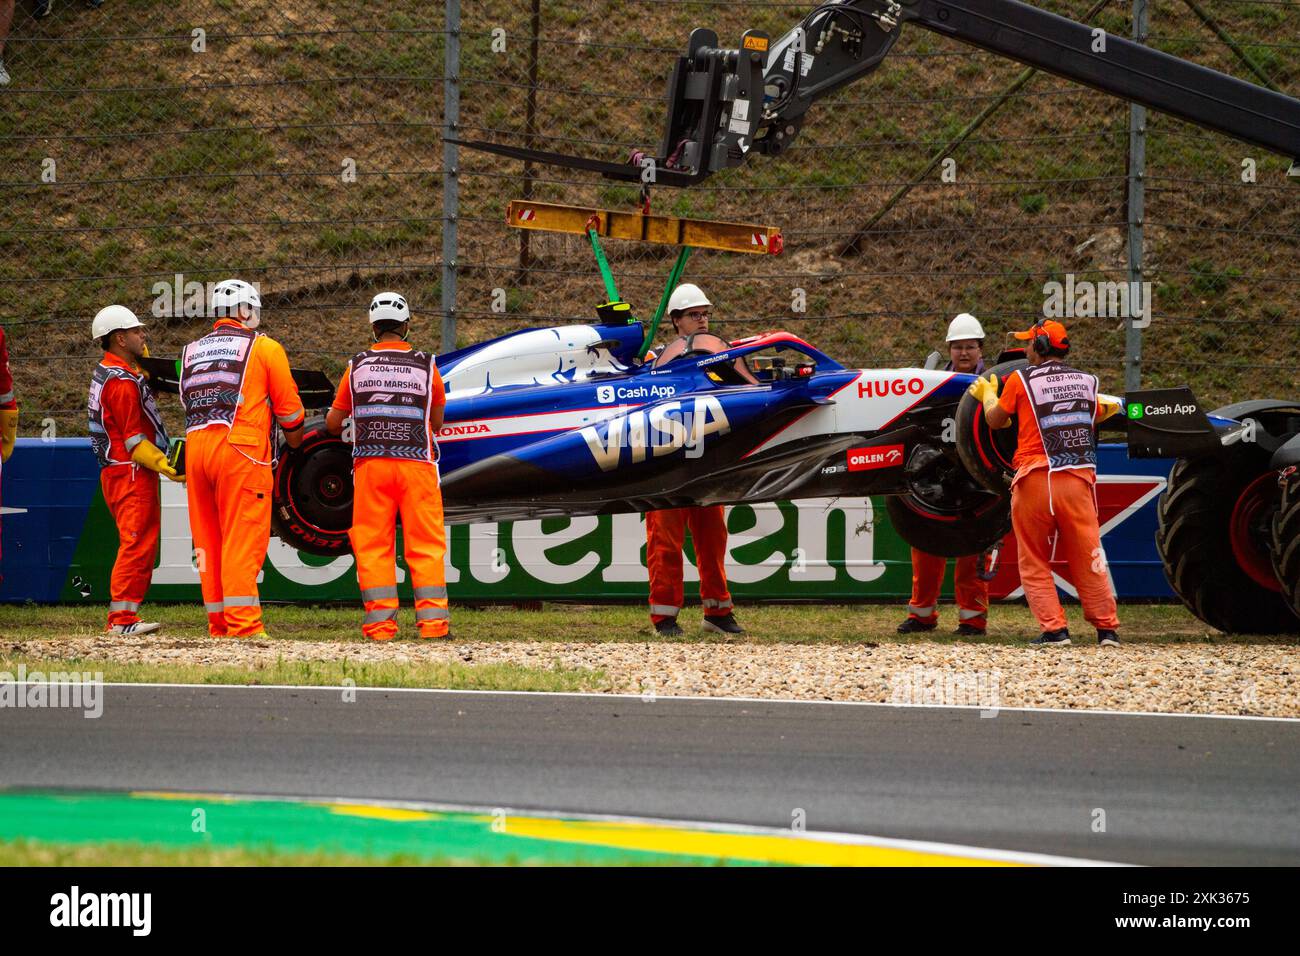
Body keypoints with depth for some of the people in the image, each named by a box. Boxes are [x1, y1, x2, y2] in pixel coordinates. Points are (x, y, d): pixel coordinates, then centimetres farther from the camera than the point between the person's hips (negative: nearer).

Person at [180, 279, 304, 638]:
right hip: (240, 448, -5)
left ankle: (219, 625, 10)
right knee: (242, 541, -6)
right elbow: (288, 407, 10)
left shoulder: (192, 351, 19)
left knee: (208, 541, 8)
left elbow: (190, 402, 16)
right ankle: (243, 624, -11)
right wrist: (296, 441, 27)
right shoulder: (264, 347, 6)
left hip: (194, 446, 5)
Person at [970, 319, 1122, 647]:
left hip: (1035, 477, -3)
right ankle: (1107, 628, 4)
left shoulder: (1020, 380, 2)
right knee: (1088, 557, 7)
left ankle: (1053, 629, -3)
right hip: (1079, 479, 3)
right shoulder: (1086, 381, 11)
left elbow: (995, 420, 12)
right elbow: (1097, 416, 25)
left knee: (1034, 561, 6)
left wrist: (987, 394, 31)